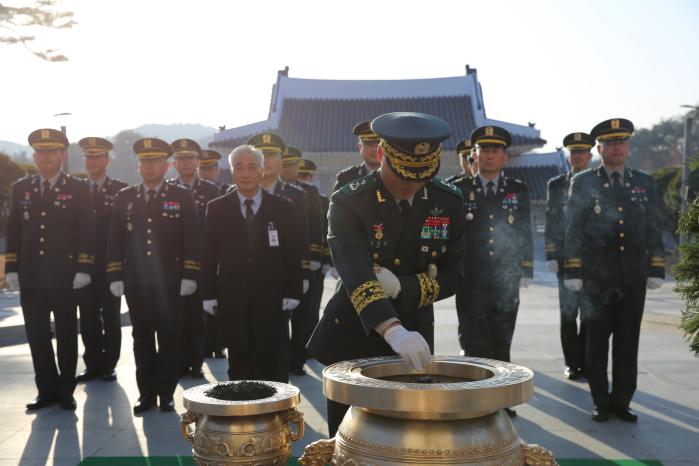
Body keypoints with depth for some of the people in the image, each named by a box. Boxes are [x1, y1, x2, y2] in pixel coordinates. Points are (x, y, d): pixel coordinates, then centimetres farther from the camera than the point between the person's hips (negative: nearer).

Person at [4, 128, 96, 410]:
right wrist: (11, 269, 3)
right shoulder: (21, 188, 10)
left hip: (64, 277, -3)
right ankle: (47, 390, 17)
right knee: (37, 335, 7)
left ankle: (65, 390, 18)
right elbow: (13, 231, 10)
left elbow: (87, 232, -4)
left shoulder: (78, 189, 0)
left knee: (66, 334, 7)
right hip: (30, 278, 3)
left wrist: (84, 269, -12)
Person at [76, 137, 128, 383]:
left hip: (111, 265, -2)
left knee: (111, 318, 4)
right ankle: (93, 364, 15)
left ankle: (109, 365, 14)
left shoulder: (122, 190, 2)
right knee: (88, 318, 5)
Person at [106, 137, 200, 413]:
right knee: (142, 338, 7)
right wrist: (115, 277, 3)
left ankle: (166, 393, 13)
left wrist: (189, 276, -8)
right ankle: (146, 393, 16)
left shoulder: (182, 197, 2)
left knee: (169, 338, 3)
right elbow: (115, 240, 9)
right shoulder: (125, 198, 10)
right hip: (136, 283, 2)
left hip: (170, 282, -2)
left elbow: (191, 240, -1)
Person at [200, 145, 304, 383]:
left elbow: (293, 253, 4)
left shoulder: (282, 207, 5)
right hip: (232, 298, 1)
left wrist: (292, 293, -2)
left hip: (272, 299, 0)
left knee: (274, 363, 2)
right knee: (239, 362, 6)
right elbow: (209, 255, 6)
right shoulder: (216, 209, 6)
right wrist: (209, 294, 1)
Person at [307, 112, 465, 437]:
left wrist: (400, 286, -20)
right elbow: (356, 275, -30)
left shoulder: (448, 203, -4)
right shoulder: (349, 202, -16)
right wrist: (392, 330, -45)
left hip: (415, 337, 3)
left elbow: (451, 276, -2)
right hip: (353, 339, -2)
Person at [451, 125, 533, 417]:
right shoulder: (459, 190, 4)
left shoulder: (518, 190, 9)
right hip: (470, 281, -1)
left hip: (506, 281, 2)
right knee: (473, 342, 1)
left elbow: (525, 235, 10)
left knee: (501, 342, 8)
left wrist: (525, 272, 4)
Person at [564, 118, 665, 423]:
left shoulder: (645, 183, 10)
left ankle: (621, 401, 18)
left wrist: (656, 270, 3)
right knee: (597, 342, 4)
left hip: (634, 278, 2)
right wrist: (572, 272, -5)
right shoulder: (583, 183, 2)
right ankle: (602, 403, 16)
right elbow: (573, 231, 0)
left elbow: (654, 229, 10)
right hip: (597, 278, -2)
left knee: (628, 342, 6)